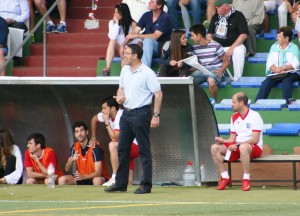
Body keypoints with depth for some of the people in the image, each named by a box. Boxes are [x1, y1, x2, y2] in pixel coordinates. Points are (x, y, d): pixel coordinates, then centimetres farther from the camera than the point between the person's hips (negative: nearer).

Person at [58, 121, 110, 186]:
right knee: (62, 180, -16)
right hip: (82, 178, 6)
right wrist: (72, 160, -19)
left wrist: (83, 177, -38)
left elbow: (98, 173, -22)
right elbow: (67, 169, 3)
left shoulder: (95, 148, -18)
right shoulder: (74, 148, 0)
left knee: (97, 181, -41)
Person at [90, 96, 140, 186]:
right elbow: (94, 119, 21)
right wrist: (93, 138, 23)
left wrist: (107, 122, -25)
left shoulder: (121, 117, -25)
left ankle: (115, 178, -32)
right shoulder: (107, 115, -1)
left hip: (135, 146, -8)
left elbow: (114, 138, -32)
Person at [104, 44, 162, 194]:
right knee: (122, 149, 10)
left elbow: (158, 94, -12)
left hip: (140, 113, -8)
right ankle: (120, 183, 17)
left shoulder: (147, 73, -12)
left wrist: (156, 115, -17)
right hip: (126, 113, 8)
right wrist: (120, 97, 1)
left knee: (144, 150, -3)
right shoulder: (125, 70, 10)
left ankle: (146, 185, 0)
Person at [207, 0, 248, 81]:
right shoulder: (215, 17, 11)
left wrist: (232, 48, -21)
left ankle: (237, 79, -32)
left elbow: (243, 34, -12)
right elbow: (209, 34, 15)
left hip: (234, 46, -5)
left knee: (239, 51, -36)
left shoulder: (238, 16, -6)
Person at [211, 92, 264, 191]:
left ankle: (246, 179, -34)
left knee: (243, 147, -42)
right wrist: (223, 141, -10)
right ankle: (225, 178, -9)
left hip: (254, 148, -7)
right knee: (215, 148, -11)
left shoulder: (254, 116, -10)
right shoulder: (234, 117, 11)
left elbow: (255, 139, -18)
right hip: (237, 147, 7)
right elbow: (232, 139, 13)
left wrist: (238, 145, -25)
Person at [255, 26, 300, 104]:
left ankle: (287, 103, -40)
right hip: (275, 74, 3)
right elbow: (269, 63, 3)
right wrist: (277, 70, -18)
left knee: (286, 81, -36)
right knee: (266, 83, -25)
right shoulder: (274, 47, 14)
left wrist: (283, 68, -22)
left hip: (291, 74, -3)